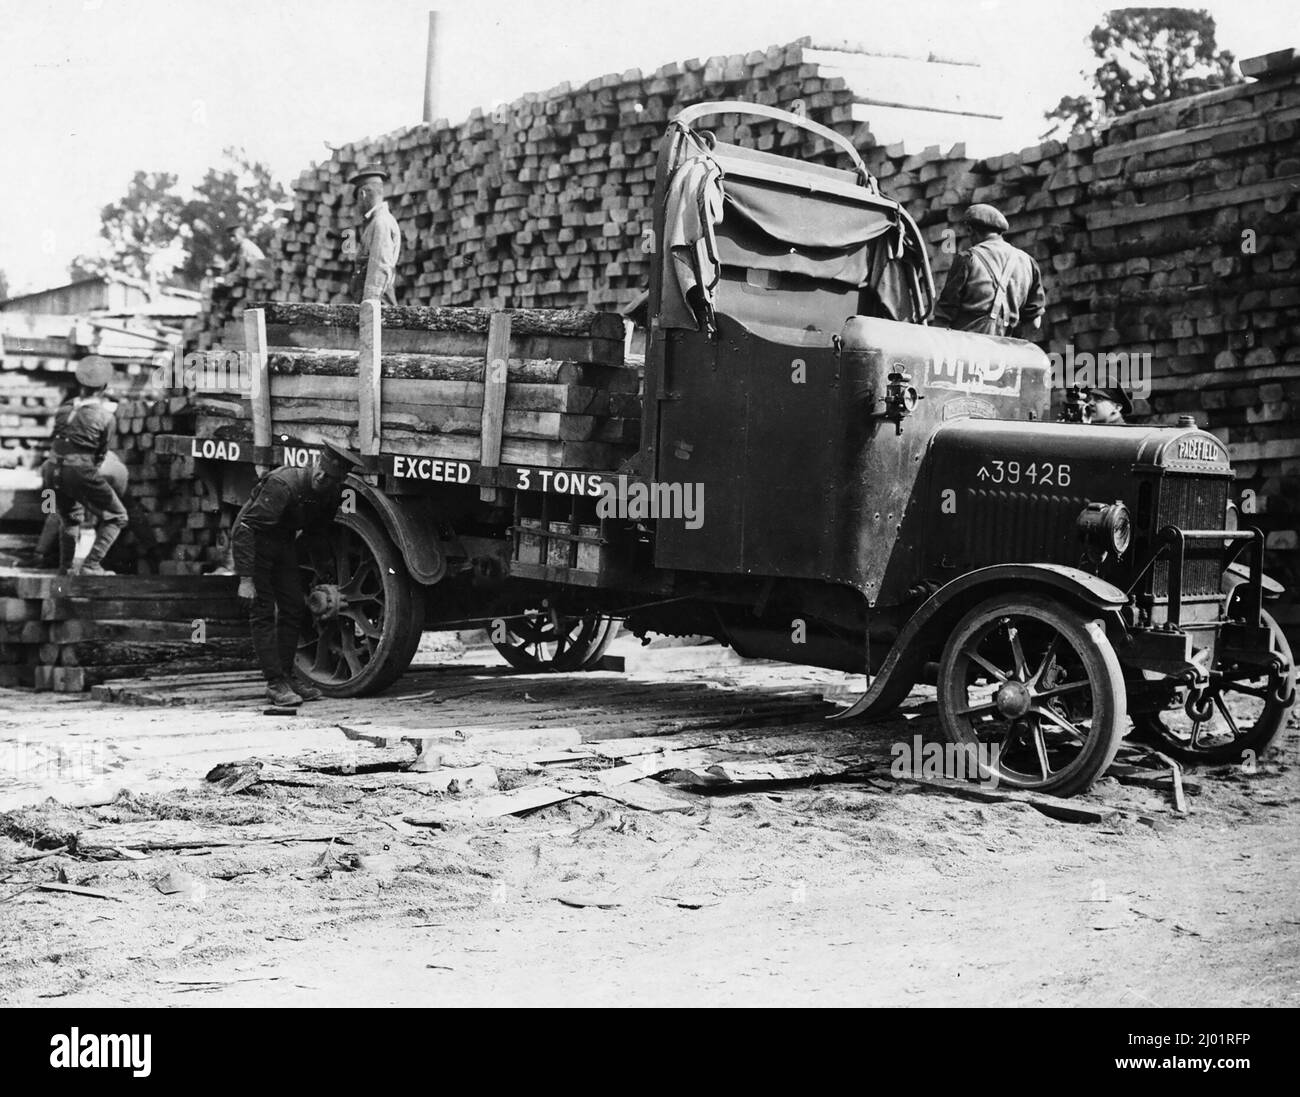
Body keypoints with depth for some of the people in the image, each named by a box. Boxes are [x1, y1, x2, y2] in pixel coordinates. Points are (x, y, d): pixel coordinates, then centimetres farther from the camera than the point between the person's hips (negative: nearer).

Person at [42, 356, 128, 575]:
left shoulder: (64, 408, 10)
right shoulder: (104, 416, -4)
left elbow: (55, 440, 12)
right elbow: (101, 453, 3)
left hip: (52, 470, 6)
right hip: (79, 470, -6)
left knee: (70, 520, 28)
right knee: (116, 516, 8)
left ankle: (64, 570, 29)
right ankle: (91, 565, -3)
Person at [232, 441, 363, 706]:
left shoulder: (331, 494, -10)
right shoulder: (283, 485, -33)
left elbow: (316, 535, 10)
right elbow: (246, 529, -32)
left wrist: (323, 570, 11)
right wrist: (245, 579, -35)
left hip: (284, 544, 7)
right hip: (253, 542, -7)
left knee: (292, 609, 4)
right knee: (263, 613, -10)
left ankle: (287, 674, 13)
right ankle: (275, 684, -12)